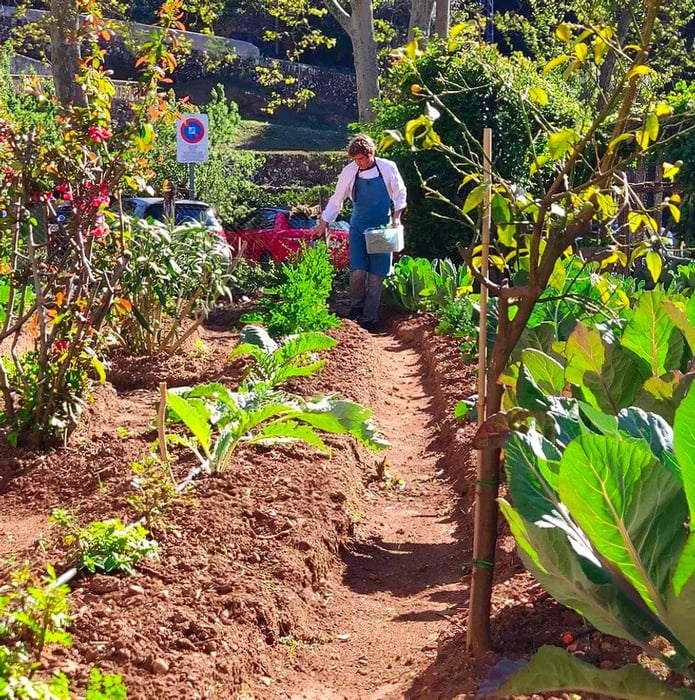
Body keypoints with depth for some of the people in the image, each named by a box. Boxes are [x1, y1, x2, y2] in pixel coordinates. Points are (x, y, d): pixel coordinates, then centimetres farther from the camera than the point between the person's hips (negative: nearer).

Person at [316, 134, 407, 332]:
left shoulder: (388, 168, -10)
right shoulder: (349, 171, -7)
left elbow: (400, 193, 2)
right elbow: (337, 199, 2)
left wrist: (396, 217, -8)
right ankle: (356, 307, 12)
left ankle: (369, 319, 6)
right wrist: (324, 223, 2)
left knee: (377, 275, -2)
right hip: (358, 227, 1)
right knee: (357, 271, -13)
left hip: (382, 228, 0)